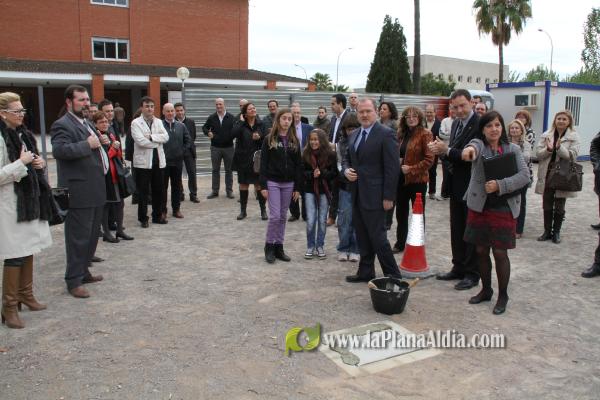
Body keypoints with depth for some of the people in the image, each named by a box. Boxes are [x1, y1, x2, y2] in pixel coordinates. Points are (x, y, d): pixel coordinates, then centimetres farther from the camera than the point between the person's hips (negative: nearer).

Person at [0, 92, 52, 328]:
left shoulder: (23, 134, 11)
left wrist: (39, 163, 2)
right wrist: (21, 163, -18)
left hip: (30, 200, 8)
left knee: (29, 249, 15)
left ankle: (25, 294, 30)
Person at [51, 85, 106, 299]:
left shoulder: (85, 123, 19)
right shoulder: (63, 125, -11)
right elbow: (59, 150, -27)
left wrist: (100, 143, 9)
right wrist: (88, 144, -22)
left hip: (94, 190, 10)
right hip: (79, 192, -9)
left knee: (92, 235, 17)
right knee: (79, 237, -3)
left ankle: (83, 271, 30)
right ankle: (74, 281, 7)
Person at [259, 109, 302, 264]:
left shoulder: (294, 140, 6)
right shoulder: (269, 139, -2)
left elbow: (298, 164, 6)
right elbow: (263, 163, -5)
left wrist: (297, 187, 1)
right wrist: (263, 185, -11)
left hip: (288, 183, 3)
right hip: (273, 182, -3)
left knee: (282, 217, 8)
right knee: (275, 216, -7)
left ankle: (279, 247, 17)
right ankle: (269, 246, 9)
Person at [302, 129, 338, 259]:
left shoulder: (330, 154, -6)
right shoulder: (306, 154, -1)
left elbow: (334, 173, -5)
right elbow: (302, 172, -1)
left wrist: (321, 173, -20)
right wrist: (312, 174, -19)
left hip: (324, 191, 0)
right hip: (310, 190, 0)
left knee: (322, 220, 8)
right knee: (310, 221, -2)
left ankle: (320, 246, 21)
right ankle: (310, 246, 14)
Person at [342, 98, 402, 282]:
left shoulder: (386, 134, -10)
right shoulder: (354, 135, 13)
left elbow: (392, 167, -13)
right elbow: (347, 158, 24)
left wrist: (388, 197, -16)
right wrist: (346, 170, 0)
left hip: (374, 195, -7)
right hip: (357, 194, 7)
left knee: (377, 236, -5)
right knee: (362, 237, 13)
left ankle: (393, 274, 9)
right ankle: (365, 272, 25)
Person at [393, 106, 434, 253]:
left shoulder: (425, 134, -10)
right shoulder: (402, 133, 9)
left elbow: (429, 159, -14)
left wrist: (412, 169, -18)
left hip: (417, 179, -6)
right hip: (401, 178, 6)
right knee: (400, 212, 13)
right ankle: (400, 243, 25)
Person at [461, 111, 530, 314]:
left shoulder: (513, 149, 2)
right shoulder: (479, 144, 0)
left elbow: (525, 175, -6)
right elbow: (474, 146, -26)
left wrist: (500, 185, -20)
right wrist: (469, 149, -51)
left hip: (504, 209, -1)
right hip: (479, 207, 1)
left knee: (500, 253, 2)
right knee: (481, 251, 10)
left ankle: (503, 295, 20)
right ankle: (486, 290, 30)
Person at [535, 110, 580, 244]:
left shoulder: (574, 137, -3)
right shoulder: (546, 135, 4)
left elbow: (572, 155, -13)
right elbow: (539, 154, -2)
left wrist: (559, 147, -27)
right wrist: (548, 149, -22)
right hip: (547, 175, 2)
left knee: (559, 207, 8)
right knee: (547, 206, 9)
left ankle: (556, 232, 21)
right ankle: (547, 231, 22)